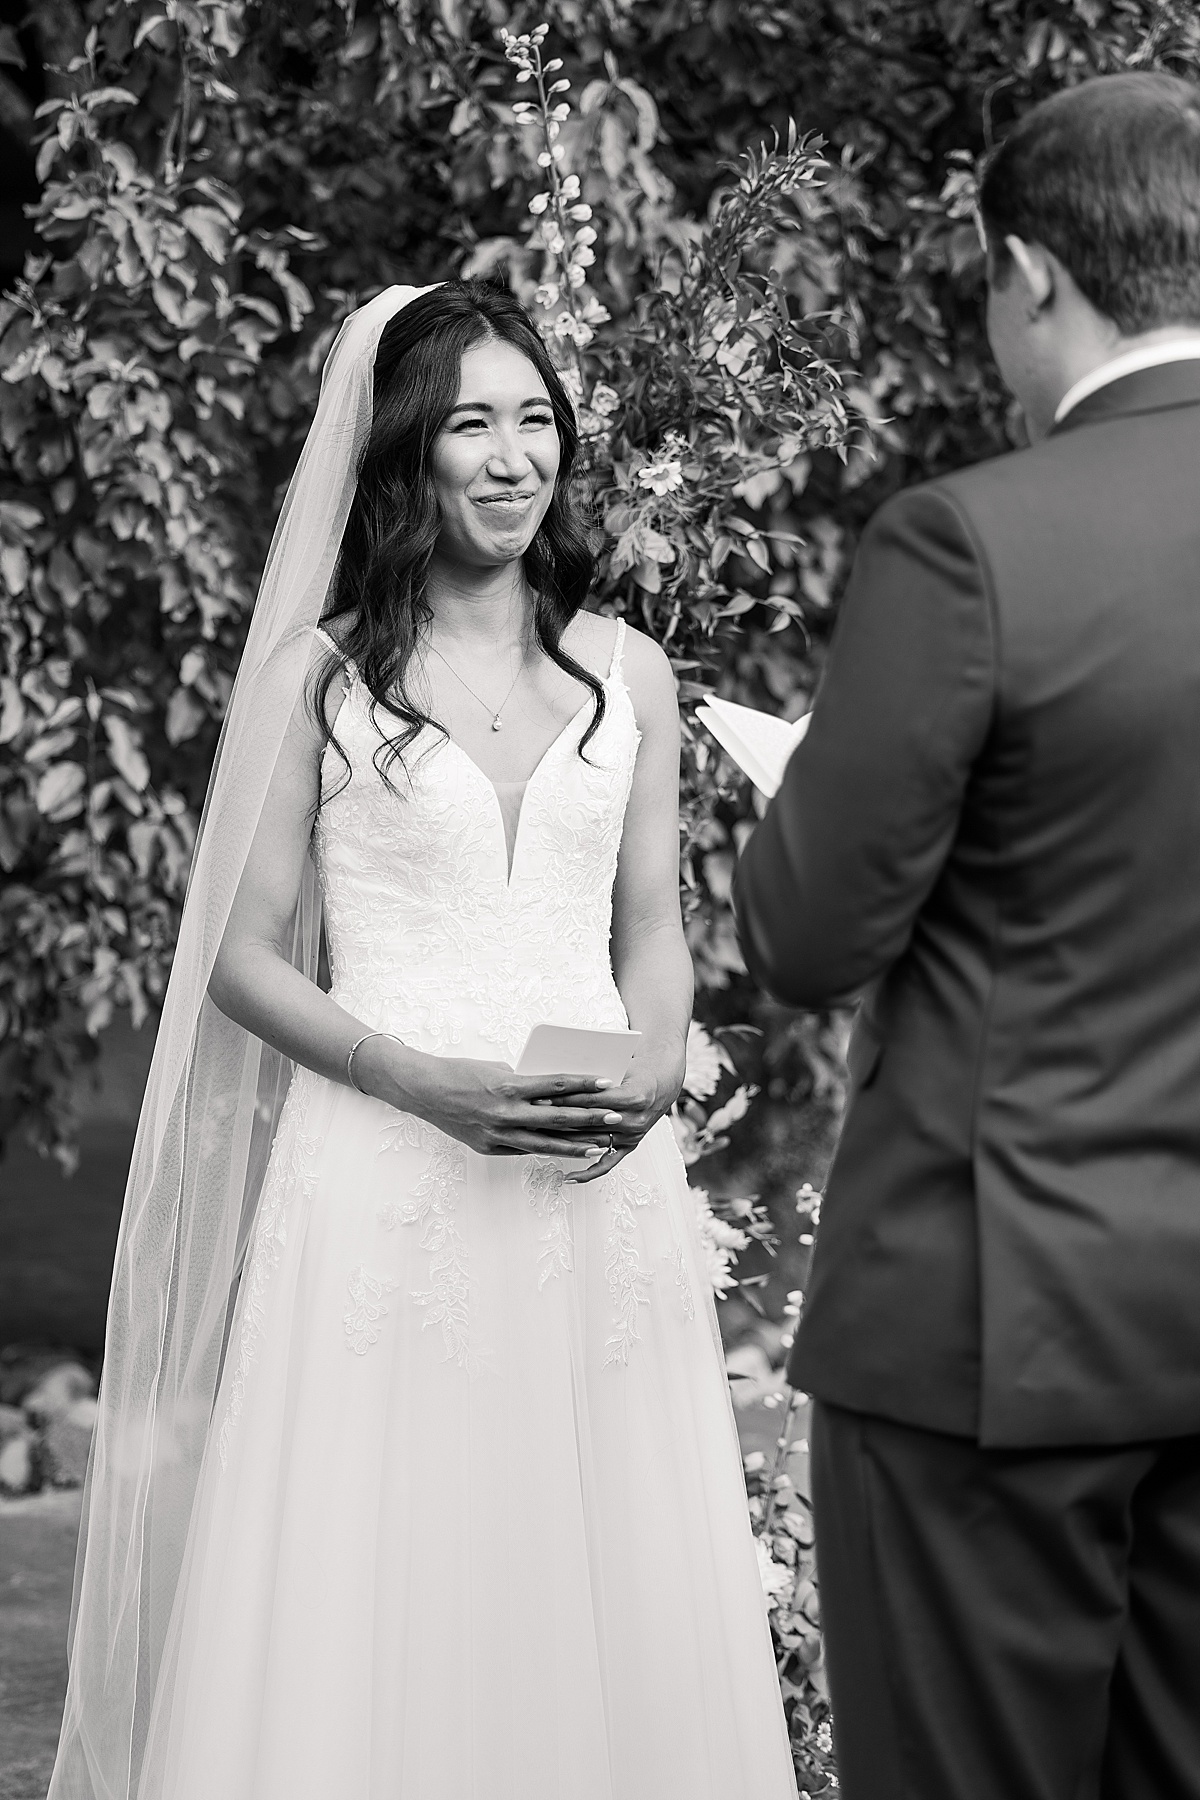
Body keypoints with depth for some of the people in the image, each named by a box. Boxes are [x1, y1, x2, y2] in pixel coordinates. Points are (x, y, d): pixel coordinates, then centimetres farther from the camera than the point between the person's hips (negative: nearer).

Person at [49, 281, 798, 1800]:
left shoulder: (626, 674, 11)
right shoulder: (318, 676, 1)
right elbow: (241, 956, 0)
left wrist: (655, 1072, -5)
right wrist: (428, 1084, -13)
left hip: (598, 1188, 3)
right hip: (383, 1180, -3)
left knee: (610, 1606, 5)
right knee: (374, 1610, -2)